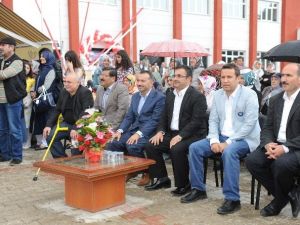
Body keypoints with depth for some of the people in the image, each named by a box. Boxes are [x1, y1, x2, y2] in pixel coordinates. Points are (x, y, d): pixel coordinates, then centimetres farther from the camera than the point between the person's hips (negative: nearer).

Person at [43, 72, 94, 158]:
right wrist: (49, 125, 2)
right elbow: (57, 110, 15)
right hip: (67, 123, 7)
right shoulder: (63, 92, 10)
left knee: (75, 138, -32)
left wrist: (76, 129, -34)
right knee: (49, 135, -7)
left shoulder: (85, 92, -15)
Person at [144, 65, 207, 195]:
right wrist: (160, 131, -3)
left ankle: (184, 184, -12)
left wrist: (180, 136, -26)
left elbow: (196, 121, -19)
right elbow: (164, 116, 17)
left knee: (176, 149, -33)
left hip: (192, 135, -7)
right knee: (151, 146, -10)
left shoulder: (197, 96, -10)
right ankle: (162, 179, 6)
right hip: (172, 133, 7)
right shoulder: (170, 95, 13)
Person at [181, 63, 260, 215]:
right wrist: (214, 140, -11)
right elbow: (213, 120, 8)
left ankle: (232, 199, -27)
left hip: (245, 138, -6)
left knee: (229, 152, -37)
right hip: (222, 137, 6)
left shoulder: (249, 95, -12)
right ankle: (198, 189, 3)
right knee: (194, 148, -10)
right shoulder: (218, 95, 7)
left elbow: (249, 124, -18)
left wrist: (228, 142, -23)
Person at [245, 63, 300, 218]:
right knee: (252, 160, -19)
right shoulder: (275, 100, 13)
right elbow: (267, 128, 10)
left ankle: (280, 200, -2)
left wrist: (285, 148, -24)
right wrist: (268, 144, -11)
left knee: (281, 163, -35)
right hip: (275, 145, 6)